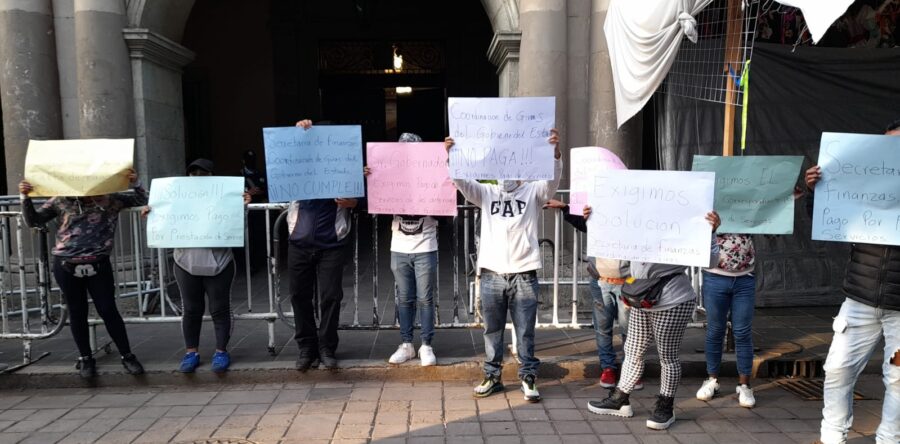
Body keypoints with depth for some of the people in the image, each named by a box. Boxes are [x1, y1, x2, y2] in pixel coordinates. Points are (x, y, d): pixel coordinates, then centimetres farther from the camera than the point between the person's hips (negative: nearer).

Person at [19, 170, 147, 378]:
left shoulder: (110, 198, 2)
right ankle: (86, 358, 23)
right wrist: (25, 198, -4)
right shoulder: (61, 200, 5)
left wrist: (135, 183, -14)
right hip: (66, 266, 2)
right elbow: (33, 221, 10)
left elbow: (142, 200, 4)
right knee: (77, 313, 10)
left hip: (98, 265, -1)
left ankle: (127, 356, 10)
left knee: (108, 310, 0)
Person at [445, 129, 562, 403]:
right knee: (492, 330, 12)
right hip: (492, 274, 2)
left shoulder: (533, 192, 5)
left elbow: (553, 180, -12)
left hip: (524, 274, -2)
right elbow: (463, 182, -5)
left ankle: (528, 378, 19)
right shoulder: (487, 193, 9)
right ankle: (492, 377, 25)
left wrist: (555, 153, -31)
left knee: (525, 331, 6)